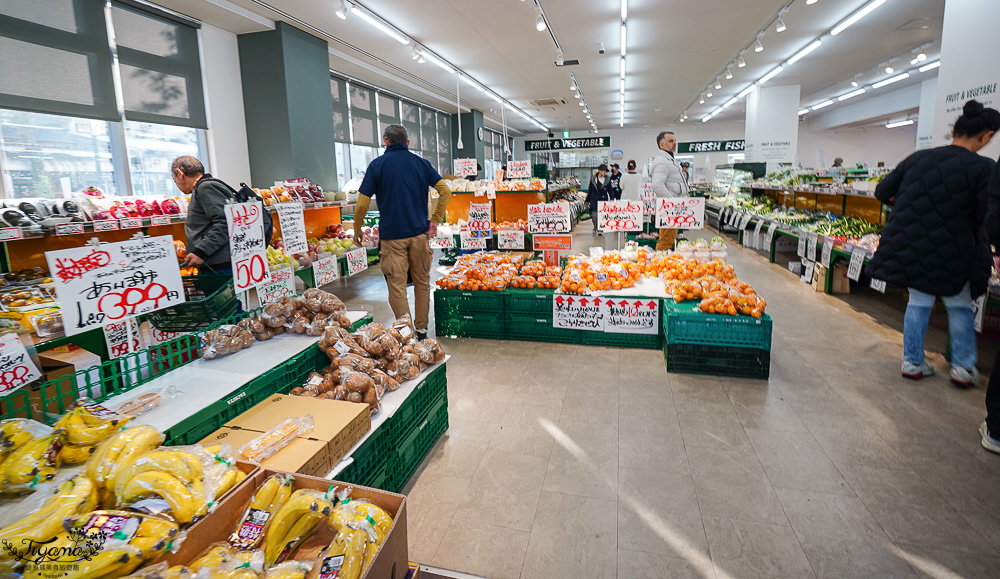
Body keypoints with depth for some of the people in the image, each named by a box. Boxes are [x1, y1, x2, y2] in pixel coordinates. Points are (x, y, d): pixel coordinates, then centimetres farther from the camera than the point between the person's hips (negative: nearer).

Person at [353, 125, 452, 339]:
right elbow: (445, 191, 1)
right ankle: (421, 330, 21)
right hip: (419, 233, 3)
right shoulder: (421, 163, 8)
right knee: (422, 282, 13)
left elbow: (362, 203, -3)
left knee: (397, 286, 1)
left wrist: (357, 231, 10)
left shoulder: (377, 165, 1)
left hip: (392, 236, -3)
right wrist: (435, 221, 5)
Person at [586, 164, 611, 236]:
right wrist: (587, 200, 11)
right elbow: (590, 190, 9)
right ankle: (595, 229, 15)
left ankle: (600, 230, 12)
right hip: (594, 199, 0)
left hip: (604, 200, 0)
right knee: (594, 215, -5)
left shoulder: (607, 179, 2)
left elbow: (610, 190, 7)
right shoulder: (593, 179, 2)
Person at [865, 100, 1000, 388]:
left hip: (910, 245, 4)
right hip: (951, 252, -4)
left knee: (918, 301, 16)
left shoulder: (918, 158, 2)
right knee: (960, 306, 16)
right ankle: (963, 367, 23)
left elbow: (882, 192, 7)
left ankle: (912, 362, 21)